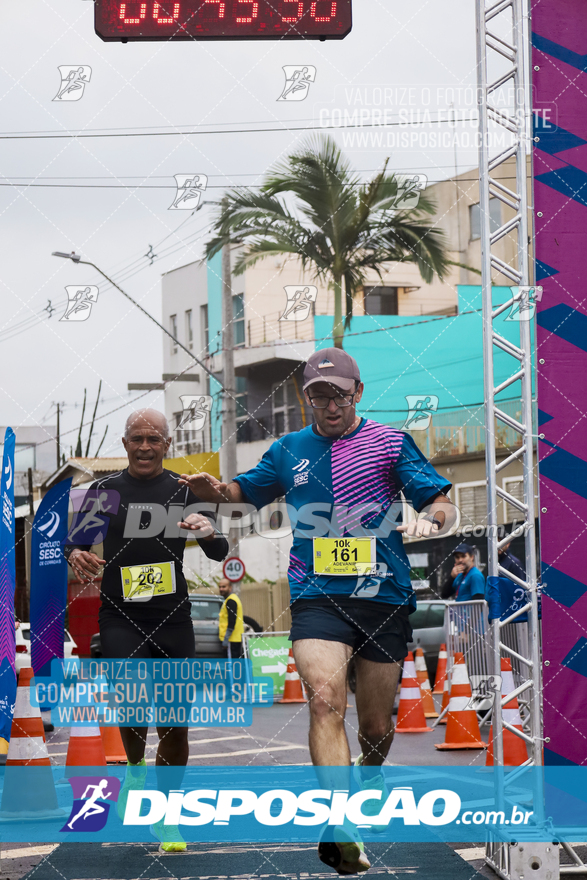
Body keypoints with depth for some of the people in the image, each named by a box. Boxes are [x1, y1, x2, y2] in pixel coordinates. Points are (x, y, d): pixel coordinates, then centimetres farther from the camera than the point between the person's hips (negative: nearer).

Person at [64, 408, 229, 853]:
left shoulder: (184, 491, 7)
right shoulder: (105, 490, 6)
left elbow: (219, 554, 4)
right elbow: (77, 540, 14)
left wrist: (209, 533, -20)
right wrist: (77, 555, -11)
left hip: (172, 616, 2)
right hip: (119, 613, -1)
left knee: (175, 724, 3)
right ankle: (136, 770, 4)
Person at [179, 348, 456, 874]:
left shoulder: (390, 443, 4)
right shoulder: (289, 451, 11)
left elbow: (442, 504, 1)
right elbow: (247, 492, 26)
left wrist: (430, 520, -23)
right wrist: (214, 491, 3)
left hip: (385, 598, 0)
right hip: (317, 598, 0)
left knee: (376, 724, 10)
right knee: (326, 699, -25)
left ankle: (370, 775, 45)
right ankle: (341, 829, -37)